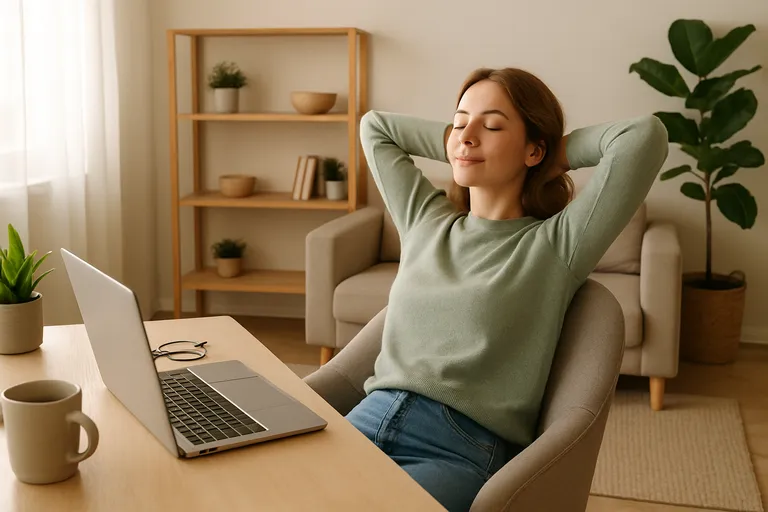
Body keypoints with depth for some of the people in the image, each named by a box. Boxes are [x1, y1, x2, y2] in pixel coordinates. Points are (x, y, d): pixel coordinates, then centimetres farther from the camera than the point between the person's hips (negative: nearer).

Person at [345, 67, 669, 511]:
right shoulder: (426, 220, 18)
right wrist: (456, 142, 23)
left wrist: (557, 156, 8)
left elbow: (645, 135, -8)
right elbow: (375, 126, 31)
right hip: (367, 419, 5)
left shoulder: (556, 245, 2)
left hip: (460, 451, -4)